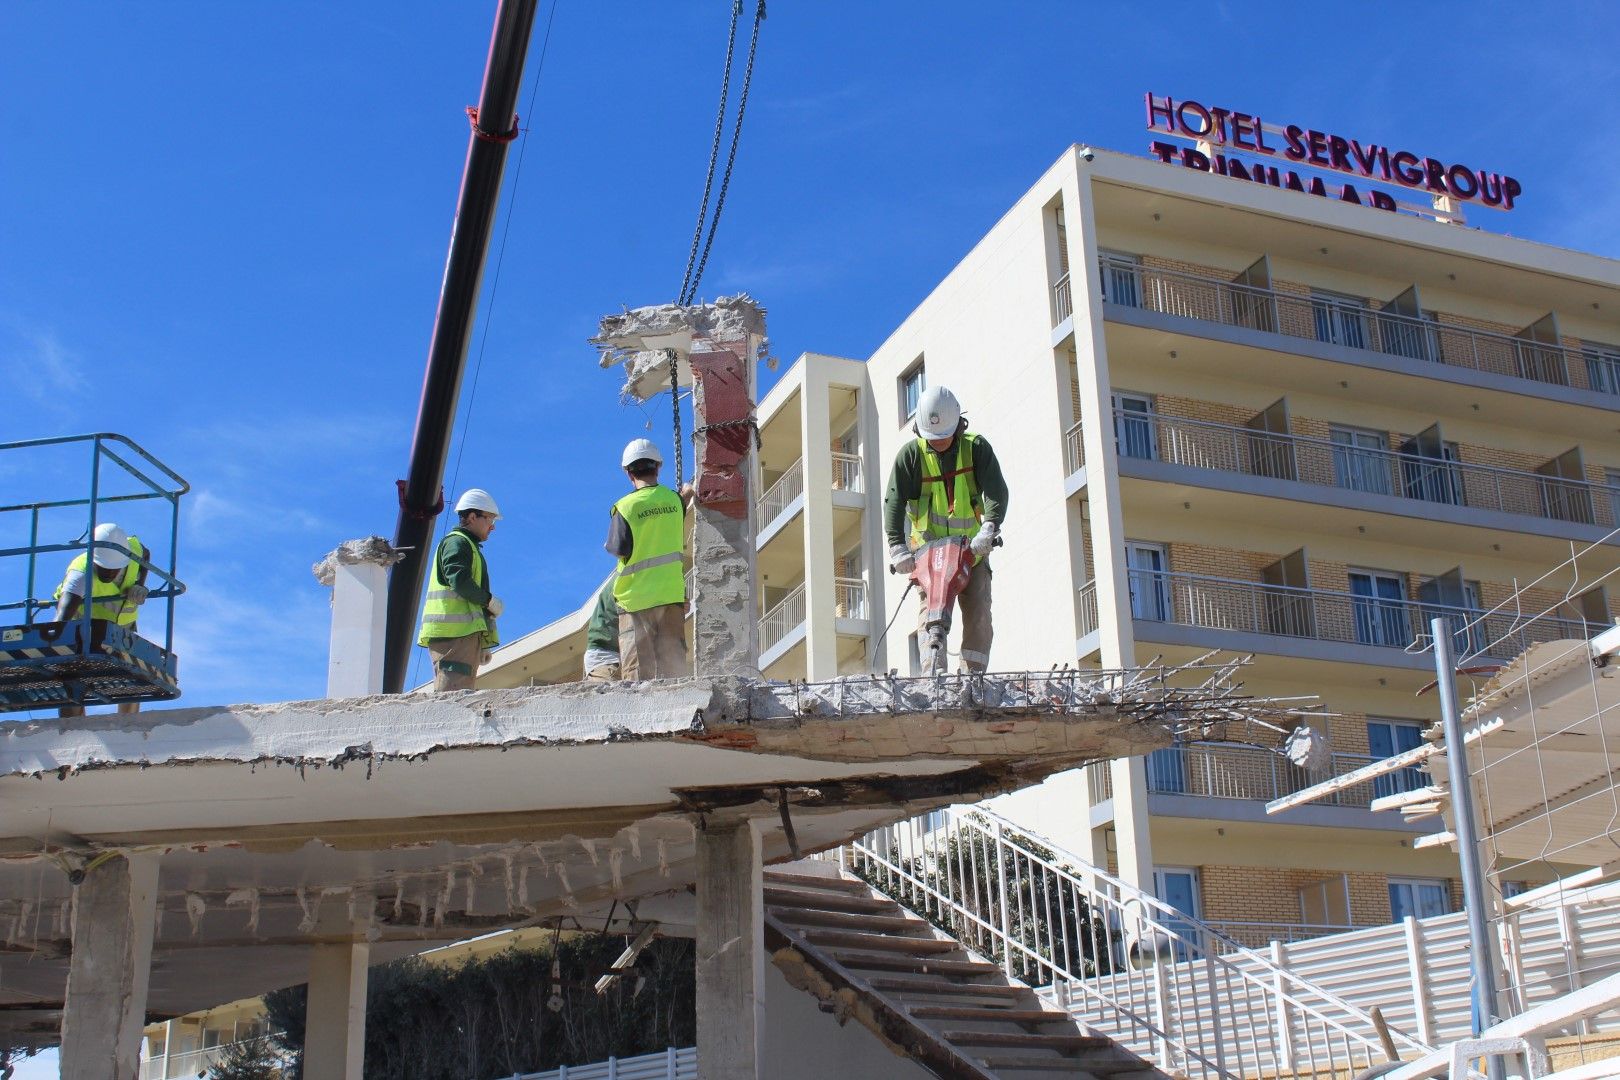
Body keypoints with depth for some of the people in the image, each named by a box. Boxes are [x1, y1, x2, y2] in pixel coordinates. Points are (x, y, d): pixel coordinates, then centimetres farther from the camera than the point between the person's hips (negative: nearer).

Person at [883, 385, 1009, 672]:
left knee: (977, 611, -9)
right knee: (931, 610, -13)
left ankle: (973, 673, -8)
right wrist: (897, 546, -25)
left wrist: (989, 528, -32)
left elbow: (996, 491, -14)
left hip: (972, 547, 1)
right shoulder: (910, 454, -5)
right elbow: (894, 501, -12)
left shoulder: (976, 448, -4)